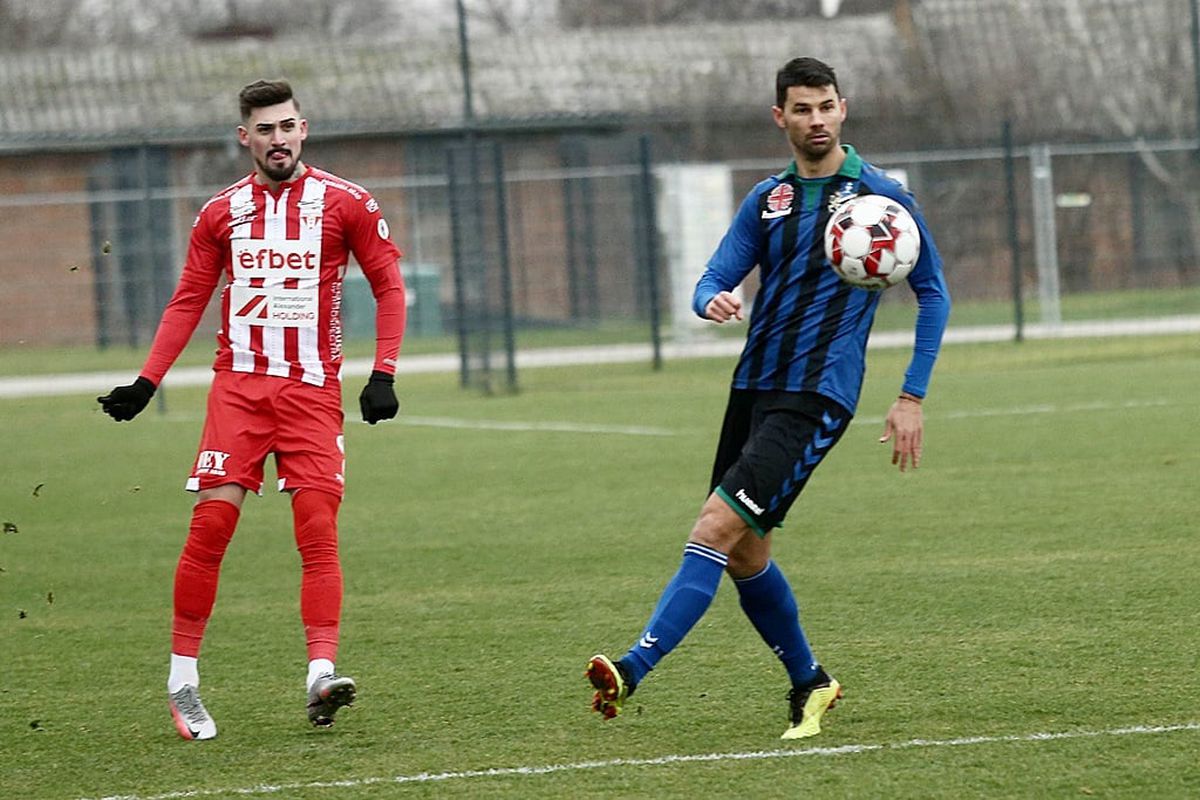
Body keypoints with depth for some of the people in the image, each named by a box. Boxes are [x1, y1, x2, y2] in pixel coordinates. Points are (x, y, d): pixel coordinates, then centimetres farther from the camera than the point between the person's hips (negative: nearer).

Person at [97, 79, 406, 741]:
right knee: (211, 523, -9)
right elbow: (188, 302, 15)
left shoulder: (346, 203, 4)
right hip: (238, 386, 1)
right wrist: (146, 382, 7)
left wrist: (383, 375, -3)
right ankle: (182, 679, -1)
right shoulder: (221, 213, 10)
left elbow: (389, 287, 7)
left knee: (318, 532, -11)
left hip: (312, 391, -1)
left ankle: (322, 675, -18)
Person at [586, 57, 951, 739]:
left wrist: (913, 398, -3)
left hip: (818, 396, -6)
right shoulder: (767, 200, 13)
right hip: (753, 387, 7)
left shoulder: (880, 196, -2)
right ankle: (810, 683, 29)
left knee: (719, 525, -19)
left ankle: (635, 670, -25)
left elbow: (933, 294, 3)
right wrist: (713, 301, -16)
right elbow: (715, 279, 10)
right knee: (745, 554, 10)